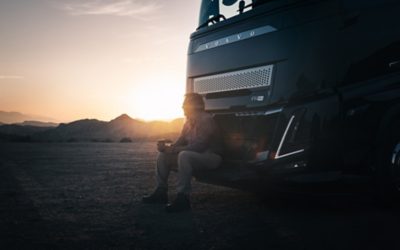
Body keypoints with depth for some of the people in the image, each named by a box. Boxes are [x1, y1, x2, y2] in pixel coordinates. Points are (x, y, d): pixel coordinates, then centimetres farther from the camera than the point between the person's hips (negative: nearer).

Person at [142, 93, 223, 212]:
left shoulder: (206, 120, -18)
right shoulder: (189, 122, 11)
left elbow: (198, 146, -27)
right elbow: (180, 142, 11)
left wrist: (173, 150, -25)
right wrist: (167, 148, -11)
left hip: (211, 156, -10)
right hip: (194, 154, 10)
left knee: (184, 155, -38)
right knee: (163, 155, 3)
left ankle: (183, 198, -36)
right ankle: (161, 193, 4)